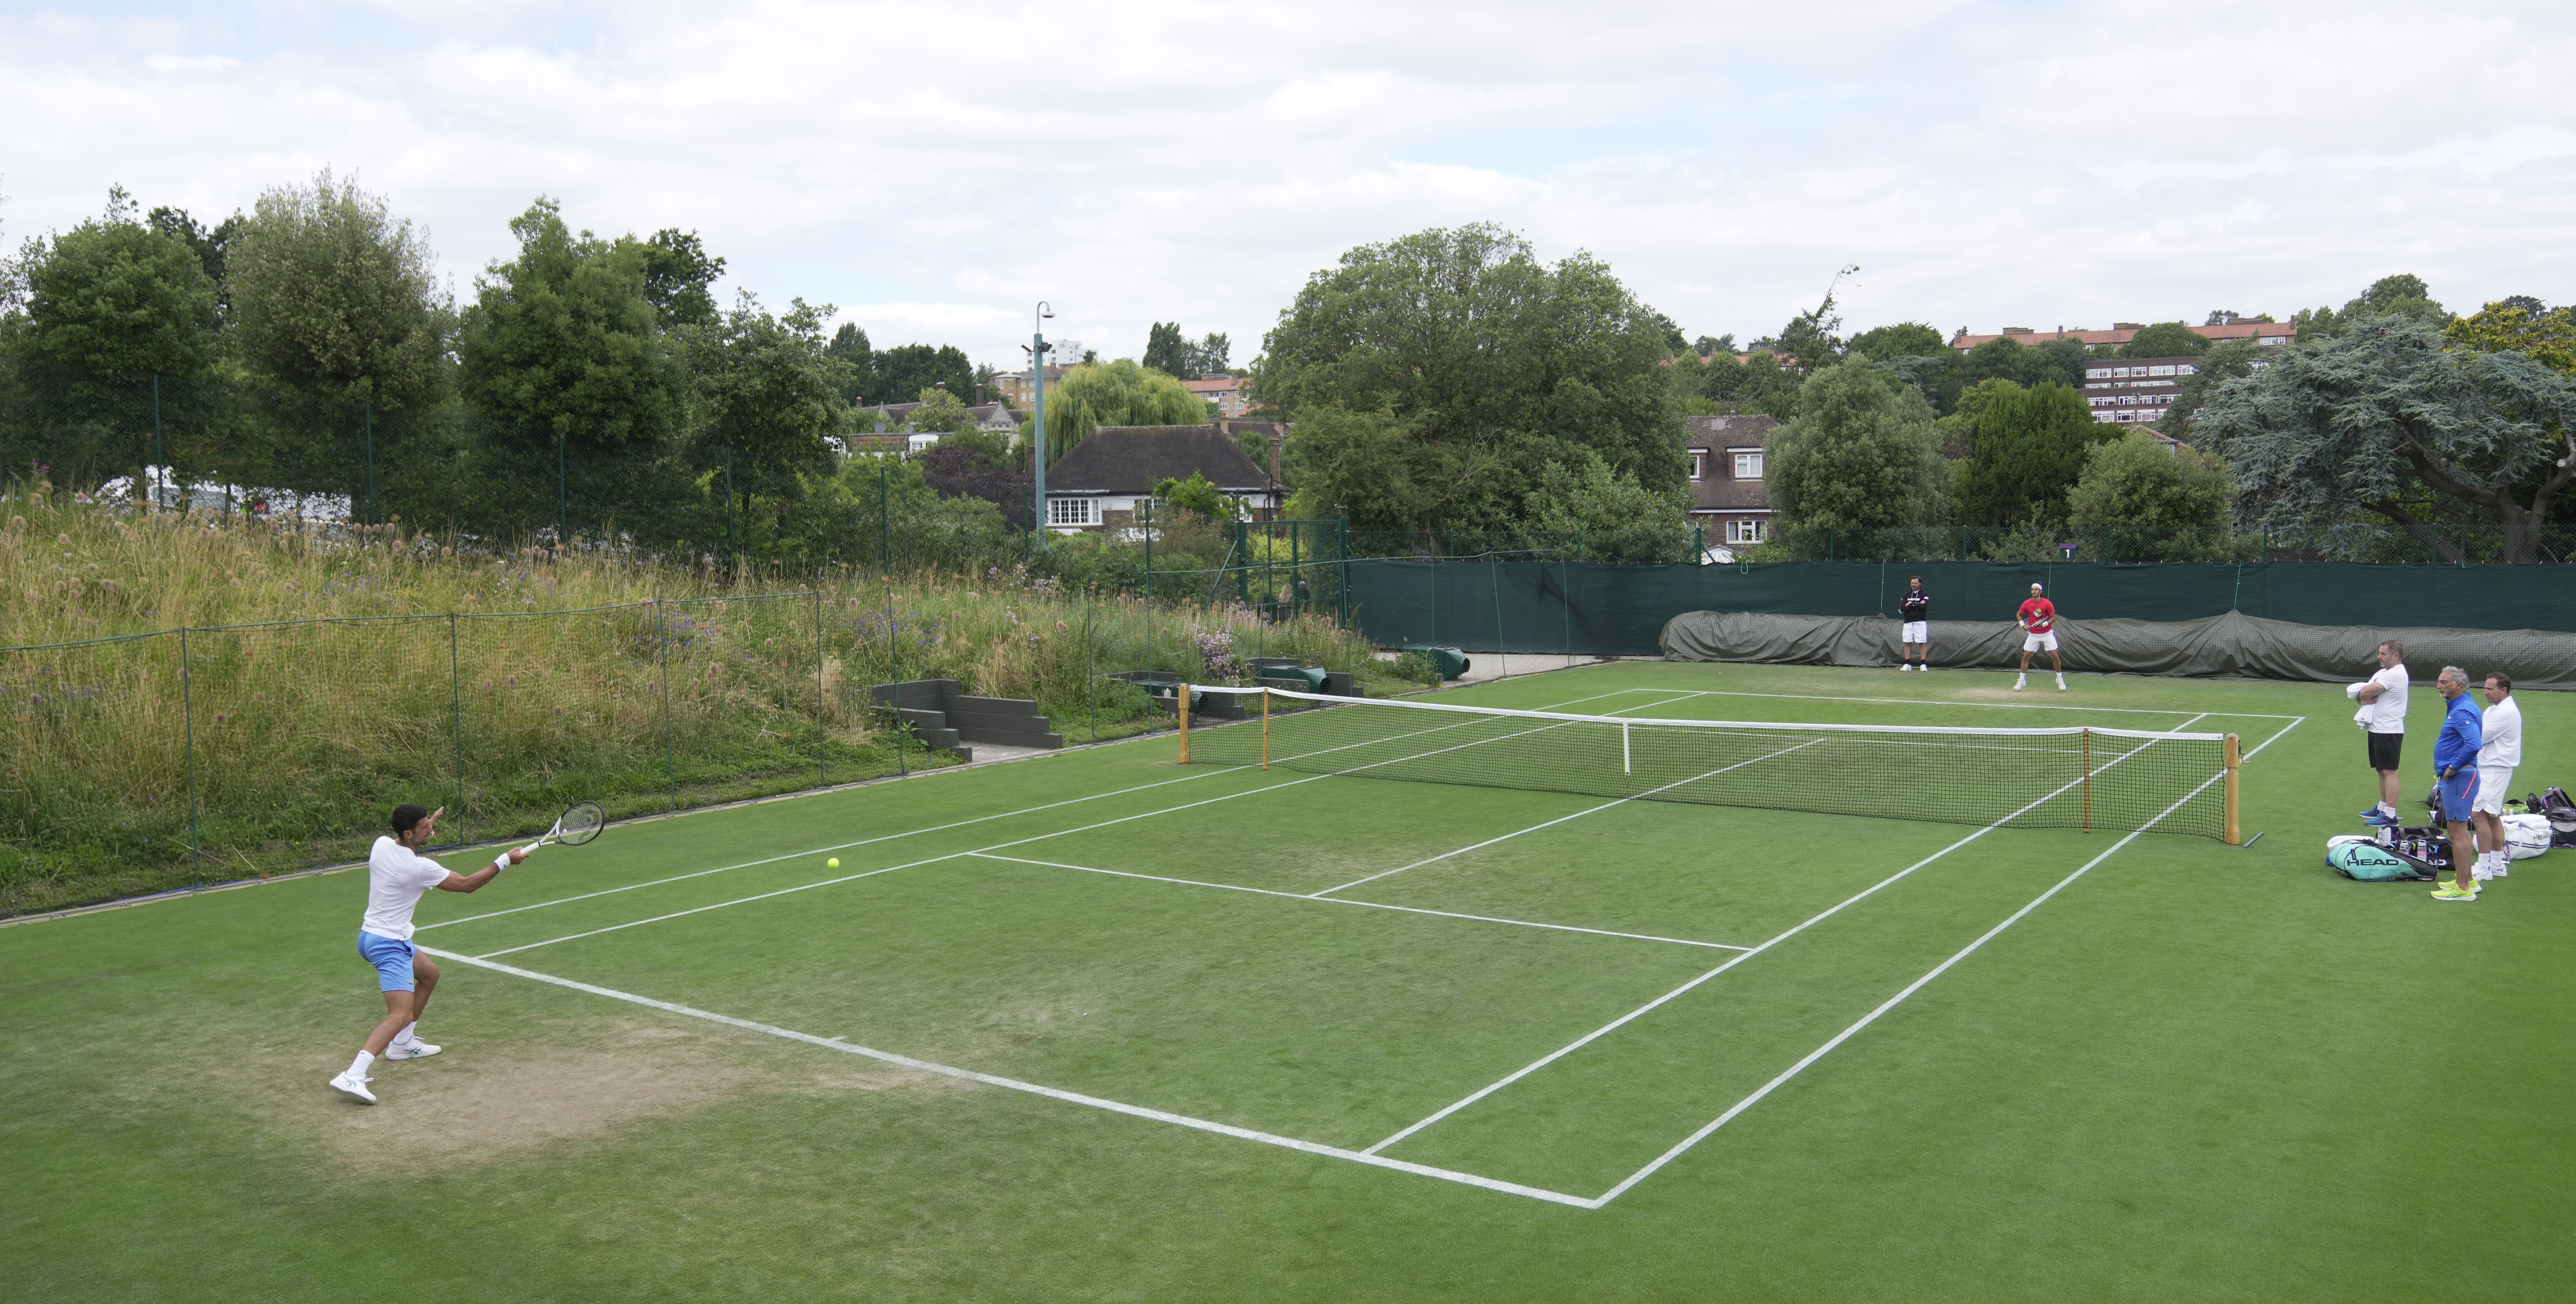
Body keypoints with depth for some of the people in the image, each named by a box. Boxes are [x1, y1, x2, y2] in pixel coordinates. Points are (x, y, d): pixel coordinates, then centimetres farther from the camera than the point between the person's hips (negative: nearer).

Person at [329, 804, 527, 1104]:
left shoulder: (381, 845, -3)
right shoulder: (420, 868, -23)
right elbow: (467, 884, -12)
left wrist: (428, 824, 21)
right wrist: (505, 861, -8)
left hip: (369, 935, 10)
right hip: (389, 945, -10)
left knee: (429, 974, 29)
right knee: (401, 1015, -19)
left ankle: (402, 1043, 36)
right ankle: (352, 1076, -32)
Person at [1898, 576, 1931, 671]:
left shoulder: (1925, 595, 3)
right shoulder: (1907, 595, 11)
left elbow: (1924, 607, -15)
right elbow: (1902, 608, -4)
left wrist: (1911, 604, -10)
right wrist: (1918, 606, -9)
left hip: (1920, 623, -3)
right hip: (1908, 623, 3)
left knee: (1923, 644, -4)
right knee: (1907, 643, 3)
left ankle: (1924, 664, -1)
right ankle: (1907, 665, 8)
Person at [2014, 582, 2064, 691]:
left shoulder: (2048, 604, -14)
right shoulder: (2027, 604, -7)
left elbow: (2054, 618, -8)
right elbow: (2019, 615, 9)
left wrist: (2044, 624, -23)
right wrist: (2023, 625, -7)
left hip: (2047, 633, -2)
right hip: (2033, 634, 2)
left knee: (2055, 655, -7)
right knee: (2026, 656, -2)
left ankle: (2060, 680, 11)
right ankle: (2022, 681, 9)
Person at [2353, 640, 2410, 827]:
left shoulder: (2396, 674, -16)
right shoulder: (2383, 672, 16)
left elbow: (2365, 692, -22)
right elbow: (2361, 693, 14)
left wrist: (2364, 694, 1)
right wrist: (2365, 699, -8)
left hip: (2389, 731, -10)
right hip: (2377, 729, 10)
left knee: (2389, 771, -9)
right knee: (2382, 770, 16)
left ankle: (2390, 815, -8)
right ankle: (2382, 808, 24)